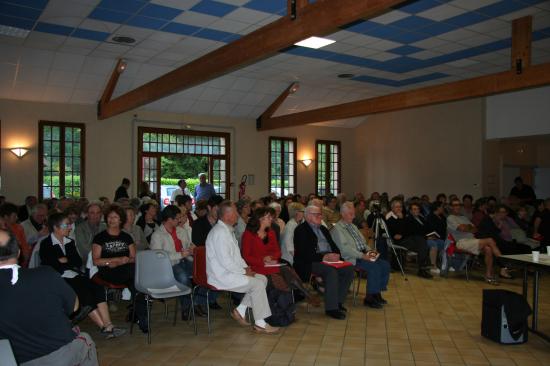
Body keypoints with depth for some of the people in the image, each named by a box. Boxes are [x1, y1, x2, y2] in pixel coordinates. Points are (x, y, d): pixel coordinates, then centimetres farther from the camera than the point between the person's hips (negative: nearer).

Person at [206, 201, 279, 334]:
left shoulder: (227, 230, 14)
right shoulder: (220, 232, -20)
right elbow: (225, 261, -25)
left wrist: (245, 267, 4)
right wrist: (244, 271, -15)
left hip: (230, 272, 10)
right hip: (222, 276, -10)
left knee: (262, 278, 5)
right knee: (257, 284, -17)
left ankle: (240, 310, 7)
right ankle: (260, 323, -7)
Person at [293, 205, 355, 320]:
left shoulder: (323, 228, 23)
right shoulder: (301, 230, -3)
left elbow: (333, 245, 20)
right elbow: (303, 253, -14)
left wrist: (336, 254, -4)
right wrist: (323, 257, -21)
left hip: (328, 258, 8)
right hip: (310, 263, -8)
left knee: (349, 269, -14)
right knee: (331, 271, -33)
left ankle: (338, 301, -1)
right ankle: (331, 308, -23)